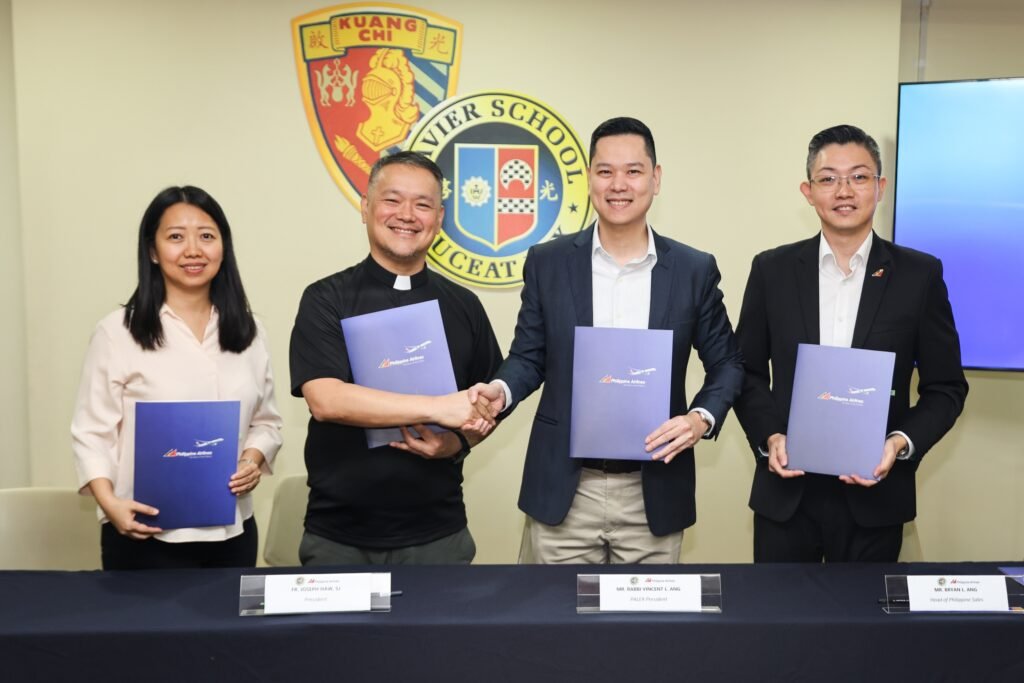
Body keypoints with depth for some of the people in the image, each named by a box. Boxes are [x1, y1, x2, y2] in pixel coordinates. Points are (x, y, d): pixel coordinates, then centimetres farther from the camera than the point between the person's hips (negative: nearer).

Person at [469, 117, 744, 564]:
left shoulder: (694, 269, 1)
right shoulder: (548, 262, 1)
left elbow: (726, 363, 7)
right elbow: (529, 356, 6)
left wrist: (703, 417, -11)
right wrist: (501, 389, -14)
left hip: (653, 494, 1)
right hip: (563, 492, 0)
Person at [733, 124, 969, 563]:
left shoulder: (920, 274, -1)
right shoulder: (772, 270, 1)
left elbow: (946, 387, 3)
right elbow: (747, 371, 6)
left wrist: (901, 443, -12)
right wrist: (769, 436, -9)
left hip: (875, 495, 0)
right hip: (786, 493, 1)